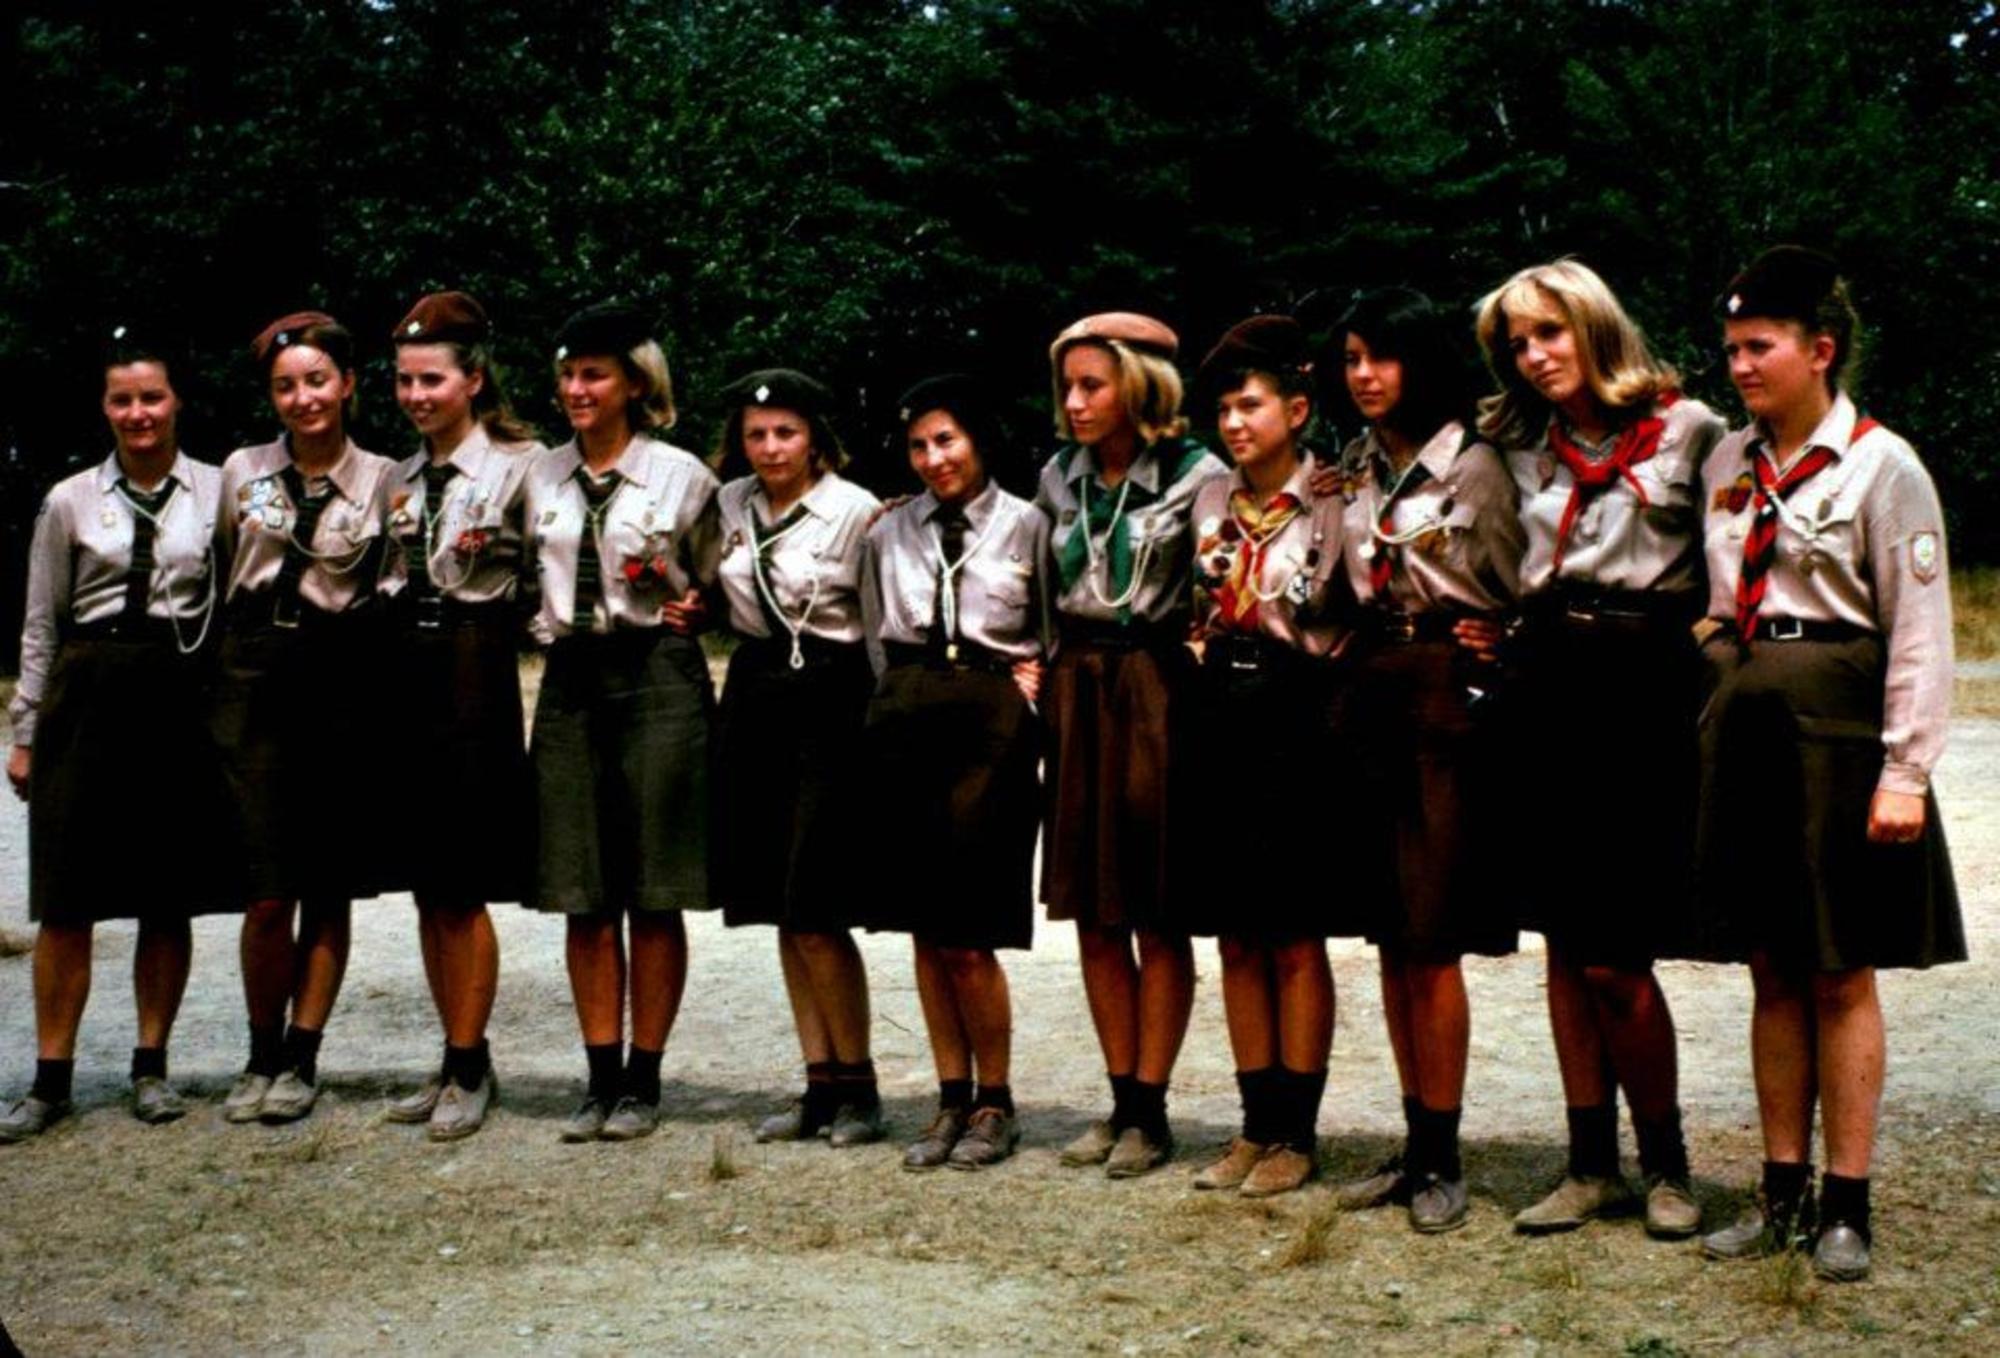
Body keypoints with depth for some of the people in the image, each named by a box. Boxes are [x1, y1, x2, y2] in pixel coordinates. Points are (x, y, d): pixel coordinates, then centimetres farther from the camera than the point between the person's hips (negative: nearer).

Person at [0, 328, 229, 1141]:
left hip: (182, 698, 0)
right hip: (88, 697, 0)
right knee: (68, 899, 1)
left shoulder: (217, 491, 3)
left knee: (170, 897, 6)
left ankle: (151, 1066, 17)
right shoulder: (71, 502, 5)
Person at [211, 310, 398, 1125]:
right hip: (254, 685, 1)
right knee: (268, 893, -3)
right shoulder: (242, 472, 8)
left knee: (327, 890, 3)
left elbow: (391, 590, 8)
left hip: (342, 684, -1)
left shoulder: (383, 481, 3)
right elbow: (215, 573, 16)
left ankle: (301, 1060, 13)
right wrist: (237, 652, 13)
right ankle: (262, 1056, 12)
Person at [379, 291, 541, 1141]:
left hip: (475, 668, -7)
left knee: (461, 886, -4)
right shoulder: (401, 478, 14)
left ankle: (468, 1068, 6)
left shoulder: (516, 464, -6)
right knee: (428, 886, 9)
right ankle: (458, 1062, 18)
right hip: (407, 667, 7)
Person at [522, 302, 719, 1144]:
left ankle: (643, 1081, 8)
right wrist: (545, 623, 4)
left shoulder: (681, 475, -1)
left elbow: (714, 580, 9)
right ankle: (601, 1079, 11)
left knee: (653, 894, 0)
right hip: (570, 681, 4)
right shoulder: (542, 478, 11)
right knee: (582, 894, 4)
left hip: (657, 678, -4)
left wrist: (686, 608, -8)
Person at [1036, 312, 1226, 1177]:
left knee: (1158, 918, 0)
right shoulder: (1060, 479, 10)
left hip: (1159, 691, -6)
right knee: (1093, 914, 7)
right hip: (1078, 691, 6)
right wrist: (1061, 669, 13)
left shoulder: (1195, 476, -8)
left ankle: (1151, 1111, 7)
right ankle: (1120, 1101, 17)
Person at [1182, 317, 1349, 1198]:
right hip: (1221, 717, 5)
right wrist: (1205, 659, 10)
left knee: (1296, 941, -1)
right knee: (1238, 940, 8)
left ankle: (1297, 1133, 7)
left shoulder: (1332, 505, -5)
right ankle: (1258, 1125, 16)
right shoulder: (1208, 503, 11)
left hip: (1297, 720, -5)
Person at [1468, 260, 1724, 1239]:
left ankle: (1666, 1164, 11)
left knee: (1614, 958, -7)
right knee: (1565, 947, 7)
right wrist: (1500, 633, 8)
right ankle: (1590, 1165, 16)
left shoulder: (1687, 429, 0)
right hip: (1547, 688, 5)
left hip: (1645, 688, -5)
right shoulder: (1523, 449, 15)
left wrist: (1707, 627, -12)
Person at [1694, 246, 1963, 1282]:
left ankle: (1847, 1206, 10)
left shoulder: (1882, 466, -6)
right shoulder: (1727, 464, 10)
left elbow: (1921, 632, -9)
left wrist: (1905, 771, -13)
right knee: (1773, 972, 10)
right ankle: (1784, 1191, 18)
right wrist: (1714, 719, 9)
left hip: (1835, 730, -5)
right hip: (1742, 728, 5)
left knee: (1842, 976, 1)